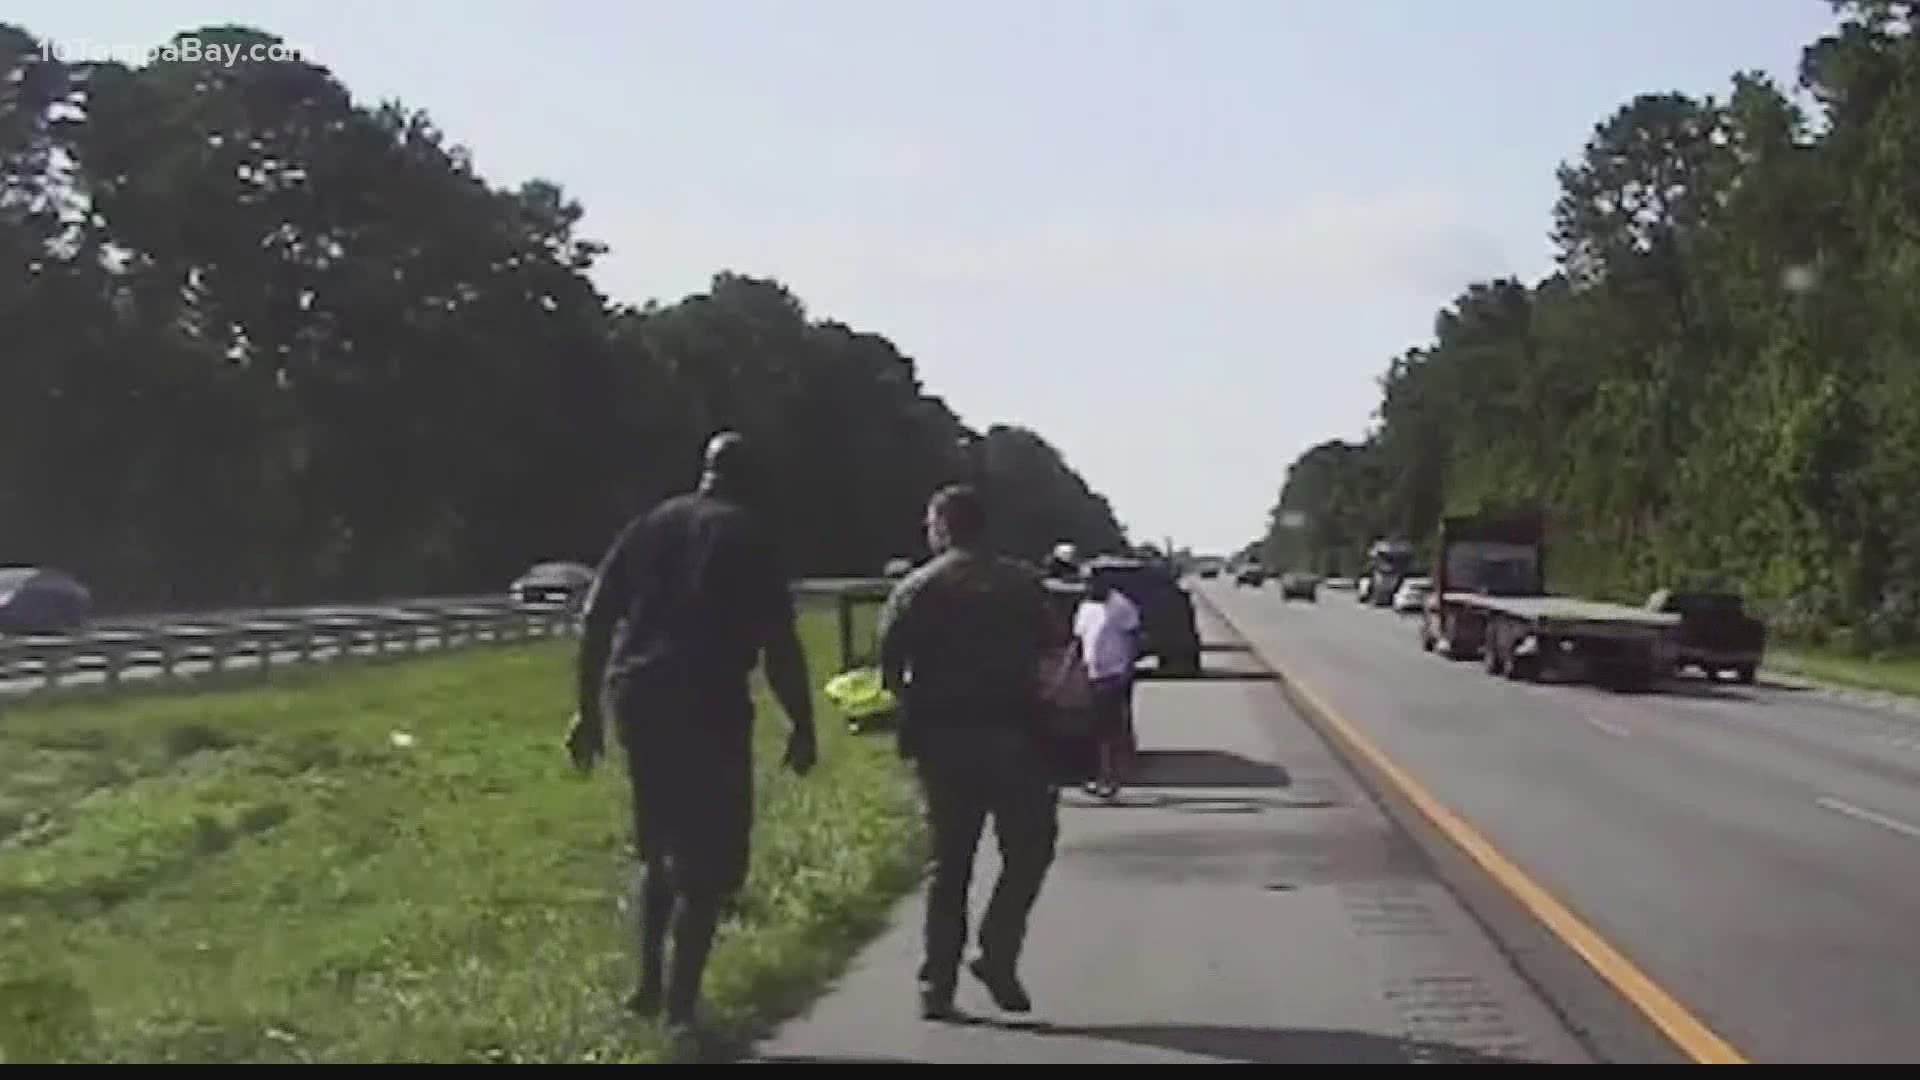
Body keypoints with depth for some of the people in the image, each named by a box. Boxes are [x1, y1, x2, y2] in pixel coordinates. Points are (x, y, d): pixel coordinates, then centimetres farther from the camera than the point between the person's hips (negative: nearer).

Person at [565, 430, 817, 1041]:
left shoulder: (650, 525, 17)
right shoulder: (747, 536, 2)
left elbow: (596, 620, 12)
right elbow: (779, 644, -6)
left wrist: (590, 710, 15)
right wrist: (803, 726, -1)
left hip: (637, 697, 6)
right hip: (708, 706, -6)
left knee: (660, 848, 22)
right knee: (710, 861, 2)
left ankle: (649, 984, 23)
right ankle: (680, 1007, -2)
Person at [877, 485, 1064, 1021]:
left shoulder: (916, 588, 0)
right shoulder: (1020, 582, 4)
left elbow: (889, 661, -7)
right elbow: (1055, 642, -1)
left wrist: (910, 706, 10)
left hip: (943, 739, 1)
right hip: (1012, 733, -1)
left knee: (948, 862, 9)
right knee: (1028, 850, 12)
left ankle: (937, 986, 9)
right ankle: (997, 957, -2)